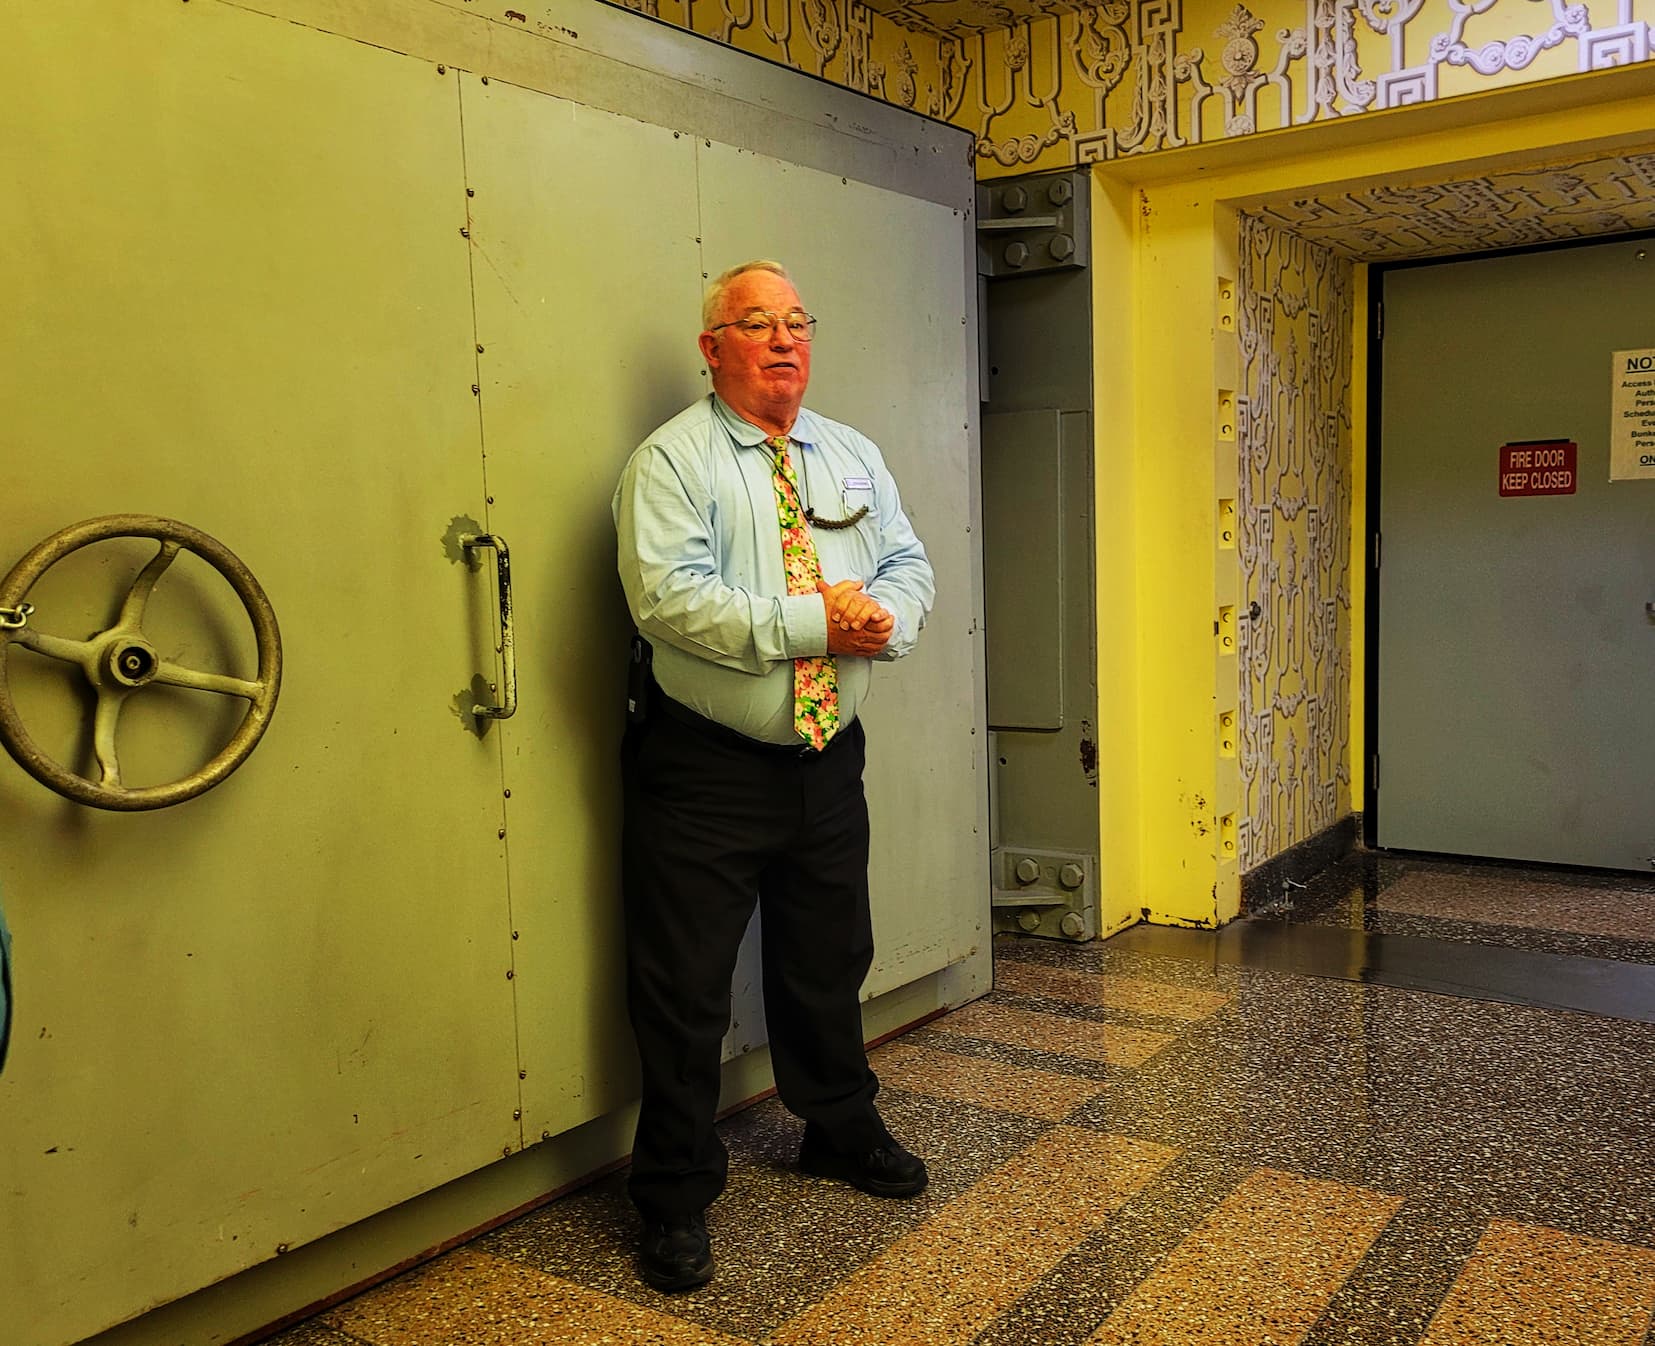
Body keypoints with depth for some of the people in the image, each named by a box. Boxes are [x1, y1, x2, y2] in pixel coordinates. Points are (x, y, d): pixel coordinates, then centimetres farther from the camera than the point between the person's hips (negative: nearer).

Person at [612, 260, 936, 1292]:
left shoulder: (855, 457, 13)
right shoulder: (672, 460, -7)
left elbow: (911, 566, 10)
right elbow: (669, 596, -20)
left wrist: (883, 618, -13)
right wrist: (812, 624, -22)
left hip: (828, 760, 6)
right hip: (703, 769, -5)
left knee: (830, 963, 21)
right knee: (685, 987, 2)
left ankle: (843, 1132, 43)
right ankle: (678, 1197, 20)